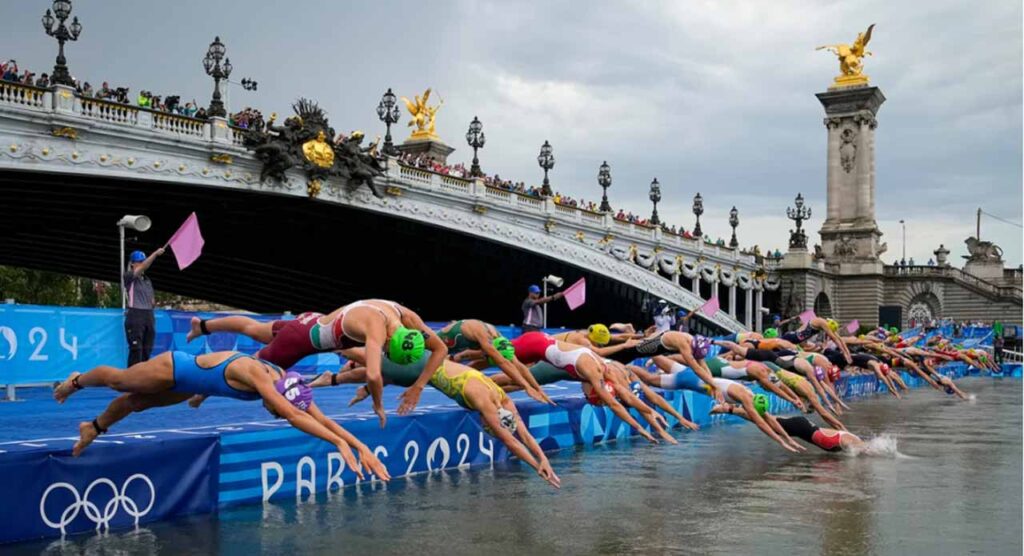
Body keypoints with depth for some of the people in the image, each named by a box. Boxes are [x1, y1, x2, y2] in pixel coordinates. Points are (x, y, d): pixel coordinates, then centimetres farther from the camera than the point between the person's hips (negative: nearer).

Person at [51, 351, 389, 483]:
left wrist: (361, 446, -31)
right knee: (117, 381, 23)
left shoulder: (285, 384, -23)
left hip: (189, 386, 6)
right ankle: (77, 381, 53)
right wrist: (340, 444, -62)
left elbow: (322, 418, -22)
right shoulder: (257, 375, -44)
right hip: (176, 369, -6)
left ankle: (93, 428, 55)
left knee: (136, 402, 30)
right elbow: (292, 417, -56)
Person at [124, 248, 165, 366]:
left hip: (148, 316, 7)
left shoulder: (147, 280, 17)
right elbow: (143, 267, -20)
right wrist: (155, 254, -30)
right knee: (136, 350, -10)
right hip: (135, 316, -7)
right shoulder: (128, 277, -3)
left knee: (147, 350, 8)